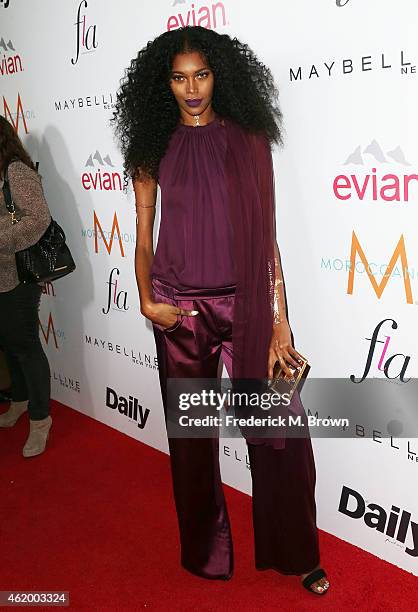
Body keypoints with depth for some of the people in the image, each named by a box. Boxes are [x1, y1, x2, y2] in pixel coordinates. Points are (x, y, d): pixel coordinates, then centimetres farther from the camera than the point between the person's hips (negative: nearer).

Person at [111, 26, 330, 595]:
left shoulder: (249, 140, 4)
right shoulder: (154, 146, 6)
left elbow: (267, 236, 1)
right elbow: (144, 233, 10)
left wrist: (280, 323, -3)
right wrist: (147, 299, -4)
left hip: (247, 303, 0)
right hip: (180, 309, 1)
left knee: (282, 434, 0)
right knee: (192, 436, 12)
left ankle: (295, 554, 26)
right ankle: (205, 550, 36)